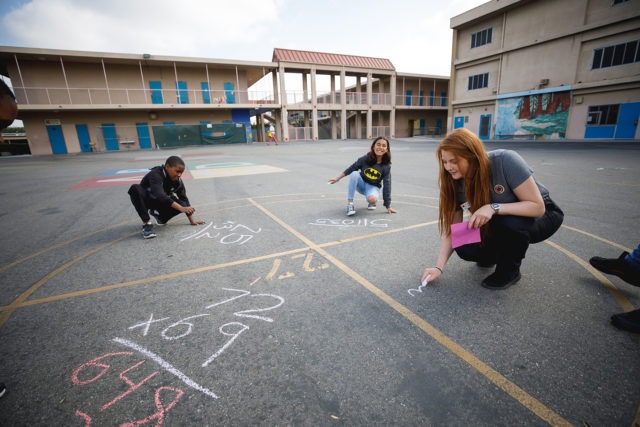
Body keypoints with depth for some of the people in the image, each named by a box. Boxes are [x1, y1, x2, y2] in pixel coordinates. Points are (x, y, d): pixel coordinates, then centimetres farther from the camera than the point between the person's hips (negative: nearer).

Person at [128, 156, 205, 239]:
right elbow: (160, 195, -46)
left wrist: (192, 220, -13)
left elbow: (184, 198, -9)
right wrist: (181, 208, -54)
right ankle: (146, 223, -25)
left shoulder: (178, 181, -13)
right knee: (135, 188, -37)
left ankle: (157, 214, 10)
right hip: (145, 200, -4)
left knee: (182, 204, -22)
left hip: (159, 203, 5)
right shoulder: (156, 175, -32)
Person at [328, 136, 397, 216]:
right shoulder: (365, 158, -14)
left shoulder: (386, 166, -15)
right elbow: (351, 169, -4)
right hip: (361, 183, 1)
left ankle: (373, 201, 6)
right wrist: (337, 179, -5)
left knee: (372, 199, -36)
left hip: (373, 187, -1)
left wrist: (388, 206, -15)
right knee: (354, 174, -32)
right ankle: (349, 204, -27)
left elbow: (387, 185, -13)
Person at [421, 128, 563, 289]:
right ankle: (502, 254, 13)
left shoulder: (506, 161, -30)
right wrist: (439, 267, -23)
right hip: (498, 223, 4)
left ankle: (510, 270, -7)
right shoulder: (455, 182, -17)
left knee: (510, 221, -37)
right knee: (465, 248, -22)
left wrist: (494, 208, -40)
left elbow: (538, 206, -26)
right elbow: (451, 229, -16)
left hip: (541, 216, -3)